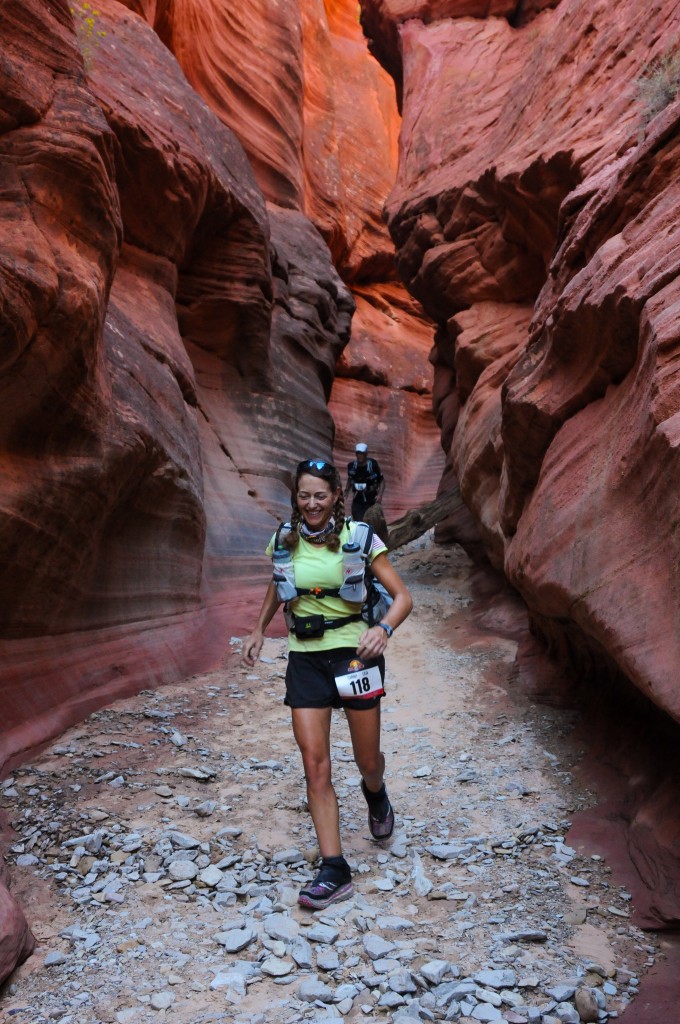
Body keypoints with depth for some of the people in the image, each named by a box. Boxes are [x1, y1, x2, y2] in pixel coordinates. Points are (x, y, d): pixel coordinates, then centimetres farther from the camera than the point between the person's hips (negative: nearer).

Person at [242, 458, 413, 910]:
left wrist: (383, 629, -26)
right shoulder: (284, 540, 2)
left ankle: (375, 793, 48)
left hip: (355, 652, -2)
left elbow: (403, 595, -9)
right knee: (315, 764, -5)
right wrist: (259, 630, 19)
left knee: (368, 760, 10)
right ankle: (334, 870, 3)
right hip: (305, 658, 2)